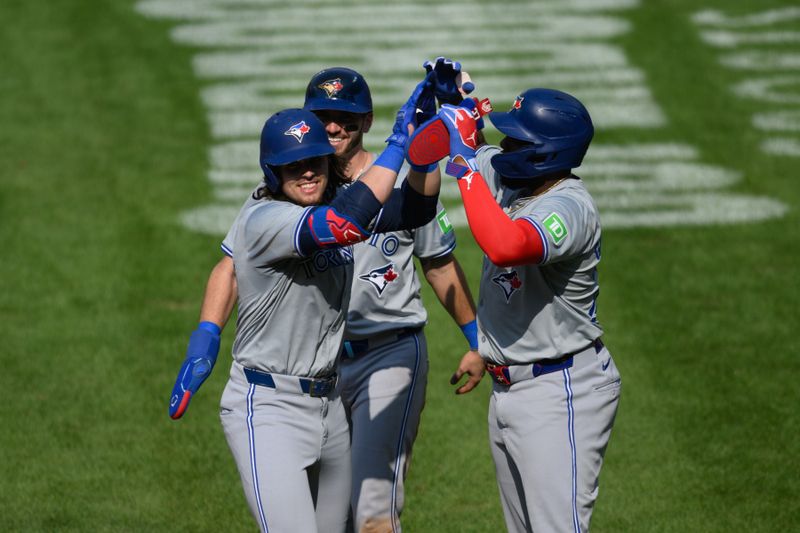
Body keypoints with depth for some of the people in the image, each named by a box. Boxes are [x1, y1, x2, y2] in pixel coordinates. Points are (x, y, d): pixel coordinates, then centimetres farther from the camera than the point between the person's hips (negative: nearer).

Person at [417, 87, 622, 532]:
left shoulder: (569, 208, -23)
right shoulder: (509, 180, 4)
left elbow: (505, 247, -42)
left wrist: (467, 167, -34)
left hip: (560, 393, -10)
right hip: (509, 390, 10)